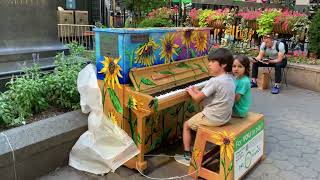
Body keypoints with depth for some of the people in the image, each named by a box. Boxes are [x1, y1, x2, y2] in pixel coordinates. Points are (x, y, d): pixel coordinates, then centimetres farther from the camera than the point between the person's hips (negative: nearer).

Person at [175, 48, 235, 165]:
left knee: (186, 125, 11)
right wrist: (198, 91, 7)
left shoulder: (214, 81, -25)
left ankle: (187, 156, 15)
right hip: (225, 116, 8)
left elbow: (197, 98, -20)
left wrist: (190, 91, 0)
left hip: (213, 118, -8)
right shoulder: (230, 79, 2)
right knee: (198, 117, 32)